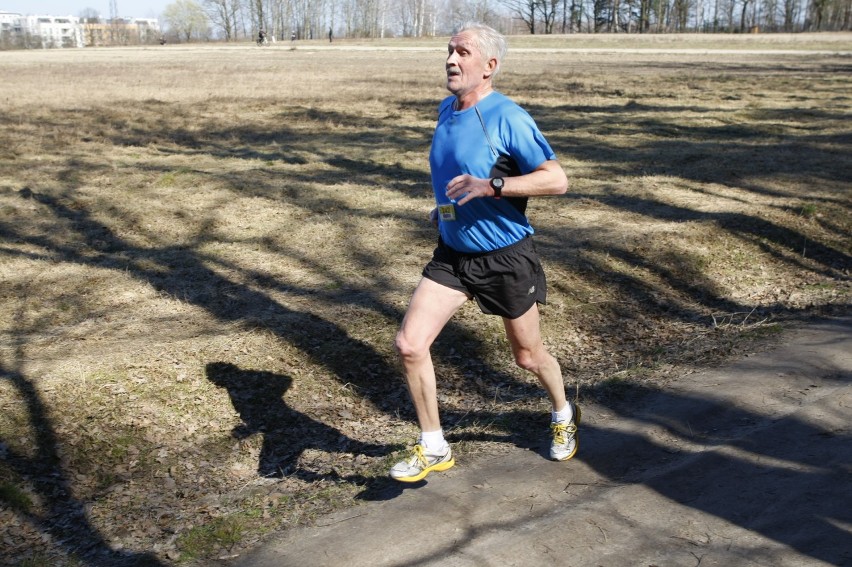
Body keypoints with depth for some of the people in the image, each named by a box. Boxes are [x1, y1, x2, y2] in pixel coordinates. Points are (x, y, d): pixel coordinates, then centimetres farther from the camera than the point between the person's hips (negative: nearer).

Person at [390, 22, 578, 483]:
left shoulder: (508, 118, -18)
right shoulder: (445, 109, 5)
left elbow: (557, 180, -20)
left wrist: (490, 186, -29)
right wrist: (443, 207, 8)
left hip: (506, 258, -5)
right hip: (452, 254, 6)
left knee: (527, 355, 13)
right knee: (409, 344, -9)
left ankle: (563, 416, 46)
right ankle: (433, 448, 8)